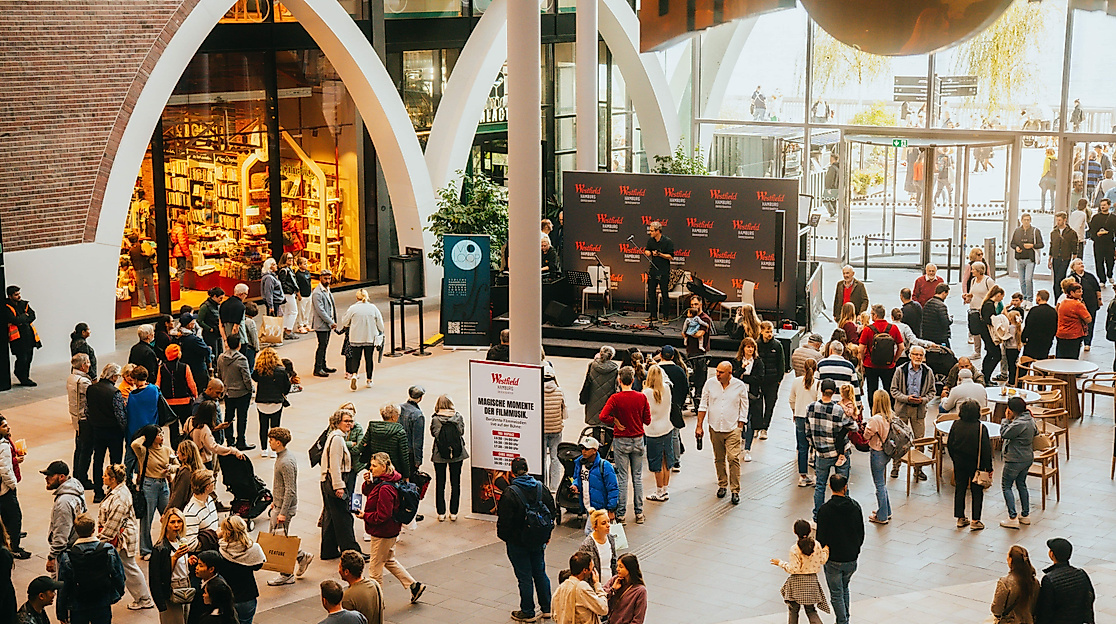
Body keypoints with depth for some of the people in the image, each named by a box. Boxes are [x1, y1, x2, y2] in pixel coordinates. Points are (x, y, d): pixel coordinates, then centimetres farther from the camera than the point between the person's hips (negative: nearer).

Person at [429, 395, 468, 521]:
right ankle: (453, 513, 13)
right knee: (455, 483, 11)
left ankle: (441, 513, 12)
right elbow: (462, 431, 2)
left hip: (439, 454, -1)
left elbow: (433, 433, -2)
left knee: (440, 483, 10)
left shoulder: (435, 419, -14)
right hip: (457, 454, 1)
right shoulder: (458, 416, -9)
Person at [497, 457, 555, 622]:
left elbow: (504, 520, -18)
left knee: (524, 576, 5)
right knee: (540, 572, 18)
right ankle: (546, 609, 25)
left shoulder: (510, 493, -20)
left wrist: (504, 536, 1)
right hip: (539, 541, 5)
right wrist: (546, 535, 16)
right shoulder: (541, 488, -2)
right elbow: (552, 512, 5)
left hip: (518, 542, -5)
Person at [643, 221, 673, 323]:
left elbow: (671, 257, -10)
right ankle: (653, 316, 15)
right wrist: (647, 252, -8)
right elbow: (647, 251, 16)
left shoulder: (668, 242, -9)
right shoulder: (650, 240, 7)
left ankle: (665, 317, 5)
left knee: (664, 294, -1)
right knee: (651, 293, 7)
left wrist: (659, 254, -20)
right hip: (653, 271, 6)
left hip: (664, 272, -6)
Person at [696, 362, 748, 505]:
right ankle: (722, 485, 28)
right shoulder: (710, 384, -1)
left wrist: (740, 427, 0)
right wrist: (699, 426, 3)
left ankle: (735, 490, -5)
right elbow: (703, 406, 6)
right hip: (715, 428, 3)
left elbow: (744, 408, 4)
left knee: (733, 459, -10)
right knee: (719, 459, 11)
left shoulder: (740, 386, -5)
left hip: (732, 429, -2)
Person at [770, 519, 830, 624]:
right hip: (812, 581, 4)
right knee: (811, 610, 12)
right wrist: (825, 550, 22)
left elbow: (794, 569, -17)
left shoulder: (794, 549, -19)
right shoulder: (817, 545, -8)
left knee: (793, 610, 12)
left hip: (797, 582, -4)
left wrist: (781, 563, -4)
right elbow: (822, 561, 4)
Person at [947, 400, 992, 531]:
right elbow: (986, 449, -15)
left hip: (959, 463, 4)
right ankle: (975, 521, 6)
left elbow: (949, 445, 2)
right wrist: (988, 468, -7)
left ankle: (960, 518, 20)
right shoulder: (981, 428, -18)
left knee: (960, 489, 14)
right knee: (977, 492, 6)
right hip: (976, 464, -4)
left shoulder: (956, 425, -6)